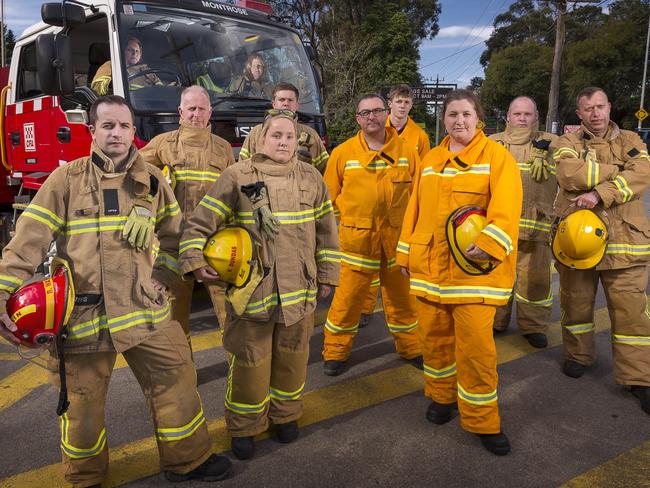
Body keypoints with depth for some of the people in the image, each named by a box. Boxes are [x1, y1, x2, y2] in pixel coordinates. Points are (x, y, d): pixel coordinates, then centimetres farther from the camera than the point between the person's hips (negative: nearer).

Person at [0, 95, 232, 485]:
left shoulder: (152, 178, 7)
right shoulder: (67, 178, -2)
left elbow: (173, 234, 16)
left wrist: (162, 275, 5)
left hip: (144, 307, 2)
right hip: (81, 311, -2)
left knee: (175, 378, 8)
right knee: (82, 401, 12)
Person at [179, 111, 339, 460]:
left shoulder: (311, 178, 6)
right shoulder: (237, 176, -4)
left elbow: (326, 230, 10)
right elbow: (201, 222, -4)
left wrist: (326, 274, 10)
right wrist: (195, 260, -15)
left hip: (300, 290, 3)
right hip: (251, 288, -3)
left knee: (291, 356, 16)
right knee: (250, 361, 7)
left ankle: (286, 414, 40)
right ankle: (244, 427, 29)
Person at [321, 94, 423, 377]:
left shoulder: (406, 152, 4)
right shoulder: (343, 153, 0)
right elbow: (329, 197, 6)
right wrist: (345, 223, 2)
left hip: (397, 238, 2)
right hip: (357, 237, -1)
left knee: (400, 295, 14)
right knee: (348, 296, 2)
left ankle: (410, 348, 33)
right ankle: (335, 351, 22)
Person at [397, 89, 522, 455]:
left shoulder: (496, 156, -2)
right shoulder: (430, 160, 13)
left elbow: (506, 206, -15)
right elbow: (415, 208, 16)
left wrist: (489, 245, -29)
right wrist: (406, 253, 14)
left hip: (474, 270, -4)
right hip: (430, 266, 5)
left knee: (476, 345, -3)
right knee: (435, 336, 14)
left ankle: (482, 421, 16)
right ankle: (442, 396, 38)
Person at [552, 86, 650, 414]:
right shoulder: (568, 143, 7)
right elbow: (569, 175, -14)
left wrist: (599, 194, -21)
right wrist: (618, 170, -9)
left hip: (623, 241, 0)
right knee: (576, 303, 12)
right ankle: (578, 355, 33)